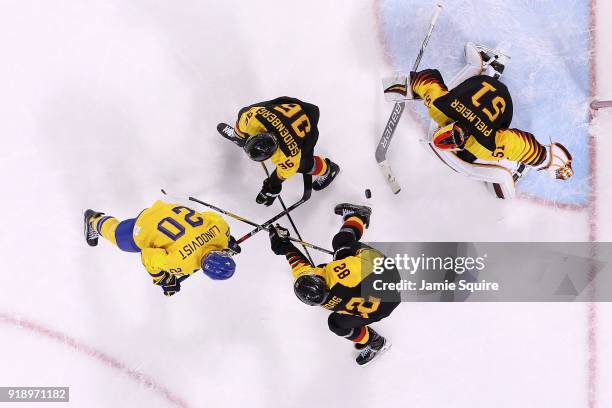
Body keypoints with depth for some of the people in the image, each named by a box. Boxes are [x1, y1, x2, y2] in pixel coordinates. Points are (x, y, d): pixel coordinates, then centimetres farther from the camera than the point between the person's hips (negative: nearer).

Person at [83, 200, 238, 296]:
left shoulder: (219, 225, -29)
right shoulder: (182, 263, -40)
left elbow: (210, 217, -3)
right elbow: (148, 257, -25)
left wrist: (228, 239, 12)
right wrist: (162, 280, -10)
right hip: (144, 230, -4)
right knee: (119, 234, 28)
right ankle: (95, 221, 57)